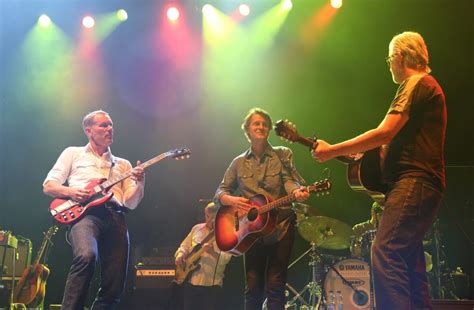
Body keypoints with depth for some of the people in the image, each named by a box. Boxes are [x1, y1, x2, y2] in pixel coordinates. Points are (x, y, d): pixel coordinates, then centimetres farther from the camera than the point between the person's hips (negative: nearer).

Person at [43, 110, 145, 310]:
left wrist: (140, 183, -5)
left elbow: (131, 202, 16)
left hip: (116, 217, 4)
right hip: (84, 213, -3)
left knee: (114, 286, -8)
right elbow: (48, 185, 13)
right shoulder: (73, 153, 21)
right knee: (87, 255, -36)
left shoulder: (123, 164, 27)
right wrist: (71, 192, -7)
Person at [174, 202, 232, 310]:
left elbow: (226, 258, -16)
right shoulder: (197, 228, 11)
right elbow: (184, 246, 17)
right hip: (191, 281, 5)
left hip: (212, 284, -5)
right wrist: (180, 255, -3)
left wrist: (212, 252, -32)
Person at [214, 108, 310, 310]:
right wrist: (231, 200, -12)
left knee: (275, 285, -5)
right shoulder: (239, 162, 12)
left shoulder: (282, 155, 6)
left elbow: (289, 181, -8)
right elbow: (220, 192, 11)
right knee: (253, 287, 3)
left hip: (280, 227, -2)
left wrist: (297, 192, -31)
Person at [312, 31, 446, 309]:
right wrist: (369, 152, 22)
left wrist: (332, 151, -11)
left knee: (386, 255, -20)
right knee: (409, 262, 11)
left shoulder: (417, 84, -7)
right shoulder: (428, 86, 25)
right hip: (422, 184, 11)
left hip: (414, 182, -11)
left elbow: (384, 133, -17)